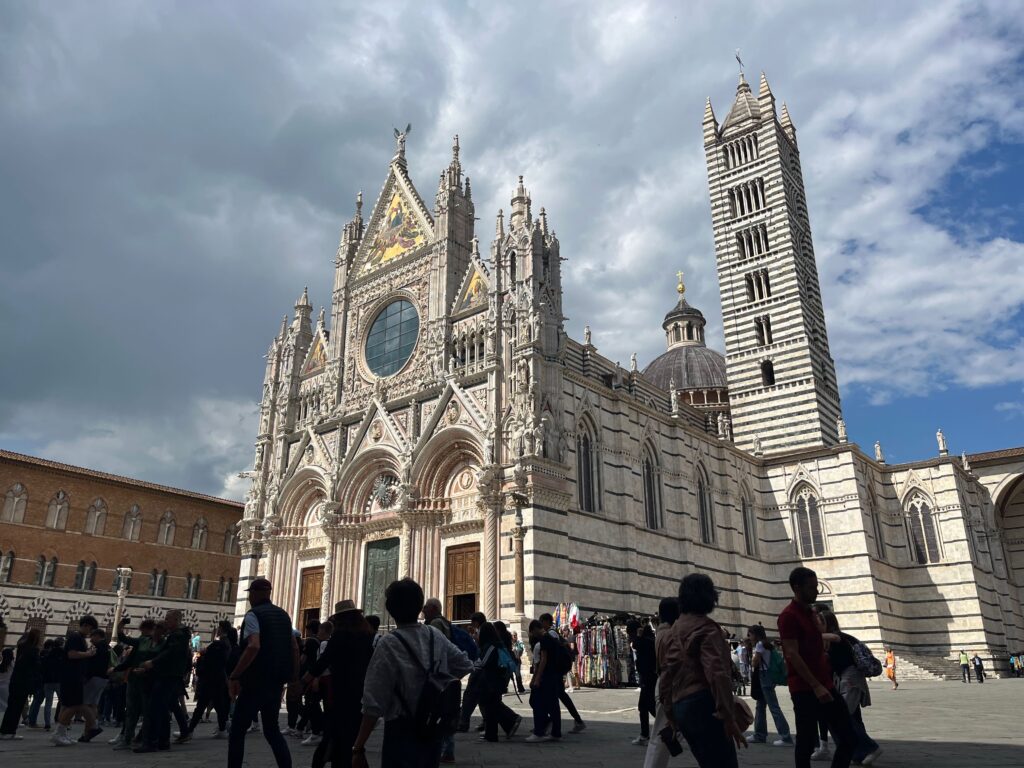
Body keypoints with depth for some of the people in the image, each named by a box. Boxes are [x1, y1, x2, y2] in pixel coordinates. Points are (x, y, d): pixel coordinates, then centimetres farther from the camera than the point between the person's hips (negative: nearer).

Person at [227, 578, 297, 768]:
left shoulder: (253, 615, -9)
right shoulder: (283, 615, 13)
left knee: (237, 731, 6)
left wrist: (234, 676, -20)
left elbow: (254, 646, -25)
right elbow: (294, 648, 13)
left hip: (256, 682, -7)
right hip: (277, 681, 7)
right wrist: (293, 676, 19)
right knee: (272, 729, 17)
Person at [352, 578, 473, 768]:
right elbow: (465, 665, 11)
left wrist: (359, 748, -11)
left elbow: (374, 703, -18)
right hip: (434, 731, 6)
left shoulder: (388, 644, -17)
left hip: (402, 732, -5)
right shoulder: (436, 636, -1)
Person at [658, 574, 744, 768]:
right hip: (703, 705, -9)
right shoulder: (706, 627, -9)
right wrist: (728, 716, -19)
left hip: (680, 706, 9)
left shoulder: (673, 630, 17)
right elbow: (717, 673, -19)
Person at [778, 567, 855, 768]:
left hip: (824, 686, 9)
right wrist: (815, 686, -22)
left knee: (847, 737, 7)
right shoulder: (788, 616, -12)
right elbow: (792, 655, -19)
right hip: (804, 689, -8)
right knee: (806, 742, -1)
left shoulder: (810, 613, 16)